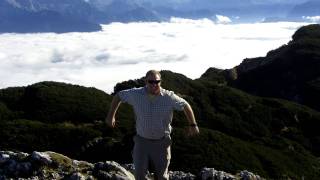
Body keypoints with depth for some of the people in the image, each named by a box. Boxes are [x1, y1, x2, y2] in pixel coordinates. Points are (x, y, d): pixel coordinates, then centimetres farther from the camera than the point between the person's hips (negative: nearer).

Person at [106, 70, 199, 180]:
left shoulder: (169, 97, -14)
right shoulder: (136, 94, -12)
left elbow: (185, 105, 1)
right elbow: (118, 96, 4)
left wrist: (192, 124, 0)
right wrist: (111, 115, 1)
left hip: (162, 141, 0)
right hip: (142, 140, 1)